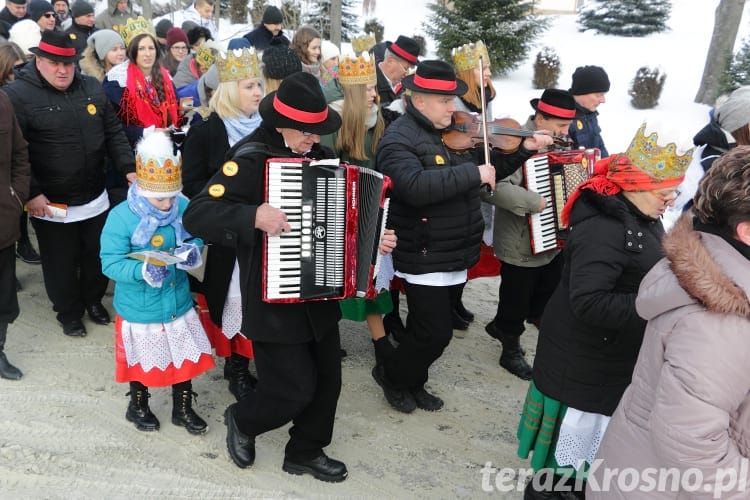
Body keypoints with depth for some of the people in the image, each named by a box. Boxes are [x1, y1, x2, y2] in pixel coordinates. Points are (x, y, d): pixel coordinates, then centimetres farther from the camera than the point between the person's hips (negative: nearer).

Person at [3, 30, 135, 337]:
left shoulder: (92, 88, 3)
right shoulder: (17, 95, -13)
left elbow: (114, 134, 8)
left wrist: (129, 168, -4)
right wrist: (31, 193, -19)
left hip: (94, 198, 4)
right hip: (51, 204, -4)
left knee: (97, 256, 19)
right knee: (61, 263, 11)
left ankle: (94, 300, 43)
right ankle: (69, 313, 34)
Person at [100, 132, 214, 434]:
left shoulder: (184, 207, -9)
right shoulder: (121, 217, -21)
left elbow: (197, 238, 4)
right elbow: (110, 263, -21)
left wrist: (192, 251, -19)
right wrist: (142, 271, -37)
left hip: (179, 302, 4)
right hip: (139, 309, -3)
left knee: (186, 357, 16)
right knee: (143, 362, 17)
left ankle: (183, 409, 39)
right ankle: (138, 407, 45)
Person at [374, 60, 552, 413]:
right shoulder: (399, 139, -16)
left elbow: (489, 169, 17)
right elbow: (415, 186, -35)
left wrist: (524, 149, 3)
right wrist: (473, 173, -31)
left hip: (456, 255, 8)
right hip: (425, 258, -8)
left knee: (430, 329, 19)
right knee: (436, 333, -4)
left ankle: (412, 383, 39)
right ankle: (391, 375, 22)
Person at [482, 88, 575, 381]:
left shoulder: (556, 143, 6)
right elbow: (492, 187, -38)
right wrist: (533, 201, -35)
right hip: (522, 247, -9)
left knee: (549, 294, 24)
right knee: (516, 301, 10)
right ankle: (511, 351, 31)